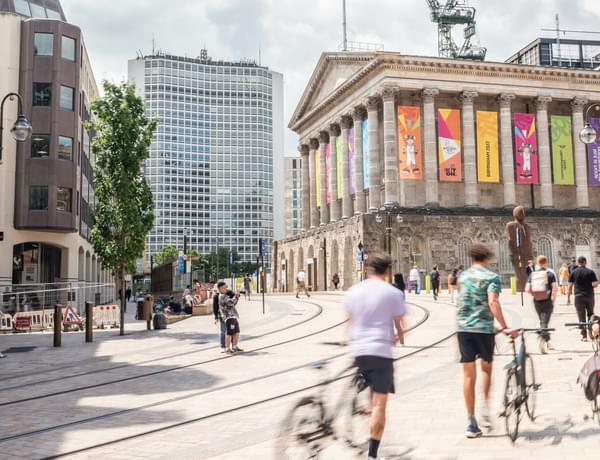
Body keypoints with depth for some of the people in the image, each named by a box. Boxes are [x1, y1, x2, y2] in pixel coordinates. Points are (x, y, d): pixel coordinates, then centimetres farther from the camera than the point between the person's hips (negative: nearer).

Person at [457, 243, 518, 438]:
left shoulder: (463, 276, 13)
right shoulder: (491, 277, -4)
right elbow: (492, 302, -19)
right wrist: (504, 327, -18)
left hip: (463, 327, 3)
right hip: (484, 328, -3)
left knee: (469, 375, 4)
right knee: (487, 368, 20)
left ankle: (471, 423, 5)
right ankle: (486, 410, 11)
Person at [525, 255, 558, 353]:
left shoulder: (532, 274, 4)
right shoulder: (550, 274, -4)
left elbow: (527, 289, -2)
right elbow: (555, 288, -14)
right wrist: (553, 298, -1)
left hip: (537, 301, 4)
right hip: (547, 301, -4)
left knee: (542, 322, 18)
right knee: (545, 322, -5)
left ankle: (547, 342, 27)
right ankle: (542, 340, -25)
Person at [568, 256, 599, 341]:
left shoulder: (573, 273, 0)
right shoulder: (590, 272, 0)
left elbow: (570, 286, -1)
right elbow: (595, 284, -6)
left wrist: (568, 297, 5)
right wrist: (589, 286, 16)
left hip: (579, 296, -1)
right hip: (590, 296, 1)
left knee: (581, 317, 1)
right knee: (590, 314, 18)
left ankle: (584, 336, 1)